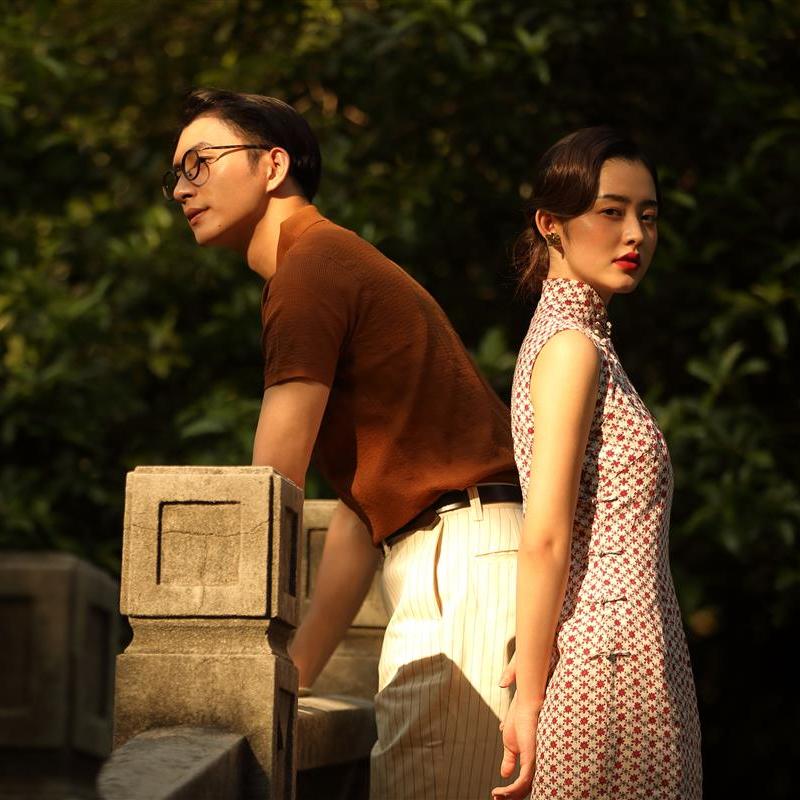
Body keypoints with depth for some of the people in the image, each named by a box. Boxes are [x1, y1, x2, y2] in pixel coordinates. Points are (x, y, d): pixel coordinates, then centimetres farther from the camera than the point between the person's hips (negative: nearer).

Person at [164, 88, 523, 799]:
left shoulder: (312, 265, -8)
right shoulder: (337, 263, 24)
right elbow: (361, 507, 24)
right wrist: (293, 674, 20)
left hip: (462, 566, -10)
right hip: (437, 576, 10)